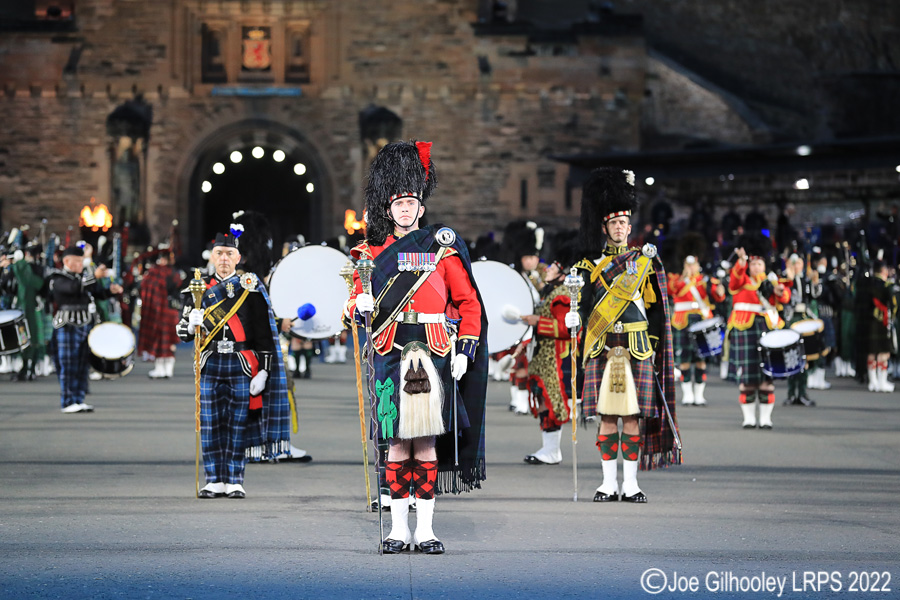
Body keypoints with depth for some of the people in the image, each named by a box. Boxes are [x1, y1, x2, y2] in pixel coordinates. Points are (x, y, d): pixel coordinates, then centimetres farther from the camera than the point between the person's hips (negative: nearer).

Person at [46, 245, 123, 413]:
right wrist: (94, 276, -34)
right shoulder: (58, 279, -7)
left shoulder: (84, 276, 17)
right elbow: (73, 287, -27)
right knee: (68, 365, -5)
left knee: (82, 365, 6)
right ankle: (68, 402, -3)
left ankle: (79, 400, 12)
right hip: (67, 328, -7)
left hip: (86, 326, 7)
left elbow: (98, 293, 21)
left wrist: (111, 290, 0)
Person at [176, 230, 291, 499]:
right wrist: (192, 324, -16)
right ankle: (215, 481, 7)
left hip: (242, 367, -2)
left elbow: (264, 332, 2)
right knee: (210, 424, 1)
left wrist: (264, 370, -5)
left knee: (238, 423, 0)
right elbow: (182, 332, 8)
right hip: (210, 365, 2)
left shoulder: (251, 287, 4)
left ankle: (235, 481, 7)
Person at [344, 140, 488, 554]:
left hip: (434, 357, -1)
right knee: (397, 441, 1)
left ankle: (426, 528, 3)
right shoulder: (372, 252, 10)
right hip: (391, 356, 1)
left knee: (427, 441, -1)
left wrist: (465, 351, -3)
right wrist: (360, 306, -14)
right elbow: (356, 302, 11)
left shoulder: (442, 248, 7)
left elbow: (469, 303, 7)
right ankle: (399, 527, 6)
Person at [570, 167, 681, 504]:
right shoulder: (592, 263, 9)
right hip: (603, 348, 0)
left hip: (637, 347, 0)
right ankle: (609, 482, 6)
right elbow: (586, 303, 5)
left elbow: (654, 308, 9)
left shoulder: (645, 261, 8)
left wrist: (653, 348, 3)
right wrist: (576, 318, -17)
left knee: (634, 415, -1)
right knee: (606, 415, 1)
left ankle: (631, 483, 4)